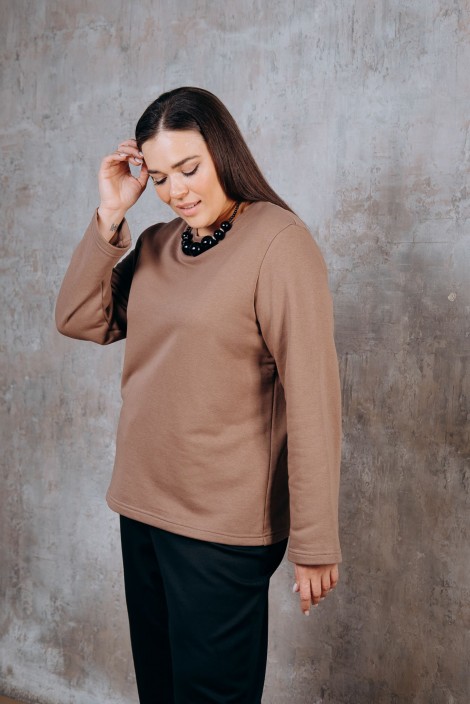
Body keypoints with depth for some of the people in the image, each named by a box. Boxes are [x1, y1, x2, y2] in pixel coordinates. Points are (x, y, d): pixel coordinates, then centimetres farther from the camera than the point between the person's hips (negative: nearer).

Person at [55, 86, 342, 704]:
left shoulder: (278, 243, -16)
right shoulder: (156, 244, 7)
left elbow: (312, 398, -19)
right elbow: (78, 320, 2)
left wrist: (314, 543, -18)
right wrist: (109, 216, -7)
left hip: (223, 527, -7)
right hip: (142, 507, 7)